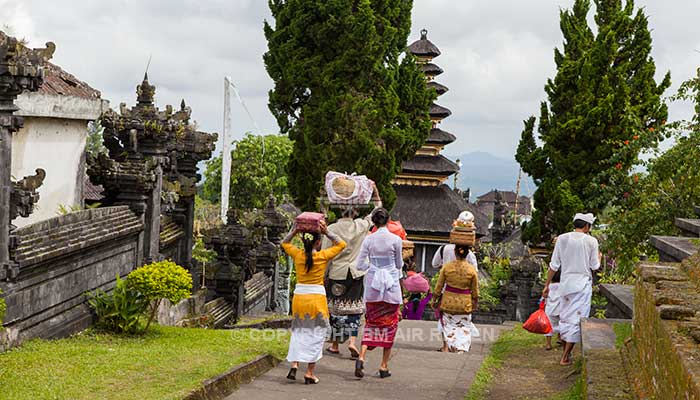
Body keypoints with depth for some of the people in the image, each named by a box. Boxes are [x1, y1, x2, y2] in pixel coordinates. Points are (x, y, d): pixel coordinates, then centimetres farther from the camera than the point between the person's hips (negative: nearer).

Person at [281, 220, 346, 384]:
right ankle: (310, 373, 4)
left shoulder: (297, 254, 0)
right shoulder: (323, 256, -7)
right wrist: (327, 232, 2)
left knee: (298, 331, 16)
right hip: (317, 298, -3)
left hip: (299, 297, 3)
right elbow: (341, 244, 8)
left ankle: (294, 364, -1)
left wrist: (294, 230, 11)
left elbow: (284, 243, 21)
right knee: (316, 334, 5)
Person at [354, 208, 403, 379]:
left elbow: (360, 265, 0)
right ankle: (384, 366, 10)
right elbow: (399, 264, 3)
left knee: (371, 322, 12)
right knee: (389, 324, 9)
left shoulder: (368, 239, -2)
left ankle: (361, 357, -11)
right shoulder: (395, 239, -7)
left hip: (372, 284, 2)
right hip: (391, 284, -2)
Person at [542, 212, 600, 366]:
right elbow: (595, 266, 0)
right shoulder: (591, 241, -5)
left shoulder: (562, 239, 1)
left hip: (566, 282, 3)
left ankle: (566, 352, 23)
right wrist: (599, 257, 22)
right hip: (583, 284, -3)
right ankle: (565, 357, -4)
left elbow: (554, 265, 1)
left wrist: (547, 284, 7)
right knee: (577, 319, -1)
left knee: (564, 317, 15)